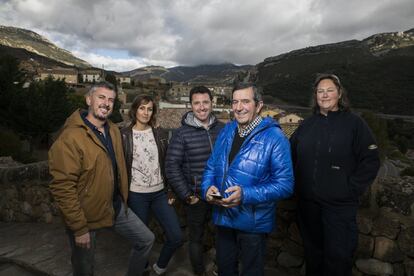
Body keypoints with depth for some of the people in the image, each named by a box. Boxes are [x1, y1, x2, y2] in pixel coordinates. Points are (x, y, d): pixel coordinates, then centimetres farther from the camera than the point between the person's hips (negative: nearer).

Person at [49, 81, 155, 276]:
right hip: (86, 215, -6)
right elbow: (62, 187, -24)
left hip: (116, 207, 7)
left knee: (146, 239, 13)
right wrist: (79, 228, -21)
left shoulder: (113, 130, 3)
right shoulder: (70, 137, -23)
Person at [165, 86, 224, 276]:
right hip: (196, 197, -2)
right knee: (196, 238, 15)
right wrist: (186, 196, -10)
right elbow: (172, 167, -9)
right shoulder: (182, 134, -9)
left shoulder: (222, 129, 0)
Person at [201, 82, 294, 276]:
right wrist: (207, 188, -12)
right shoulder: (226, 131, 1)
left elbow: (285, 185, -20)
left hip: (253, 222, -5)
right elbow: (211, 166, 8)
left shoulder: (274, 137, -17)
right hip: (222, 217, 5)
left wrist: (246, 195, -29)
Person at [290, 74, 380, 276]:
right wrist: (296, 181, 5)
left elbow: (371, 161, -7)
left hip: (339, 204, -4)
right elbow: (290, 154, 14)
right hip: (307, 202, 4)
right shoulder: (307, 124, 8)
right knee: (312, 251, 20)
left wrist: (352, 188, -12)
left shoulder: (354, 123, -4)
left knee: (338, 256, 4)